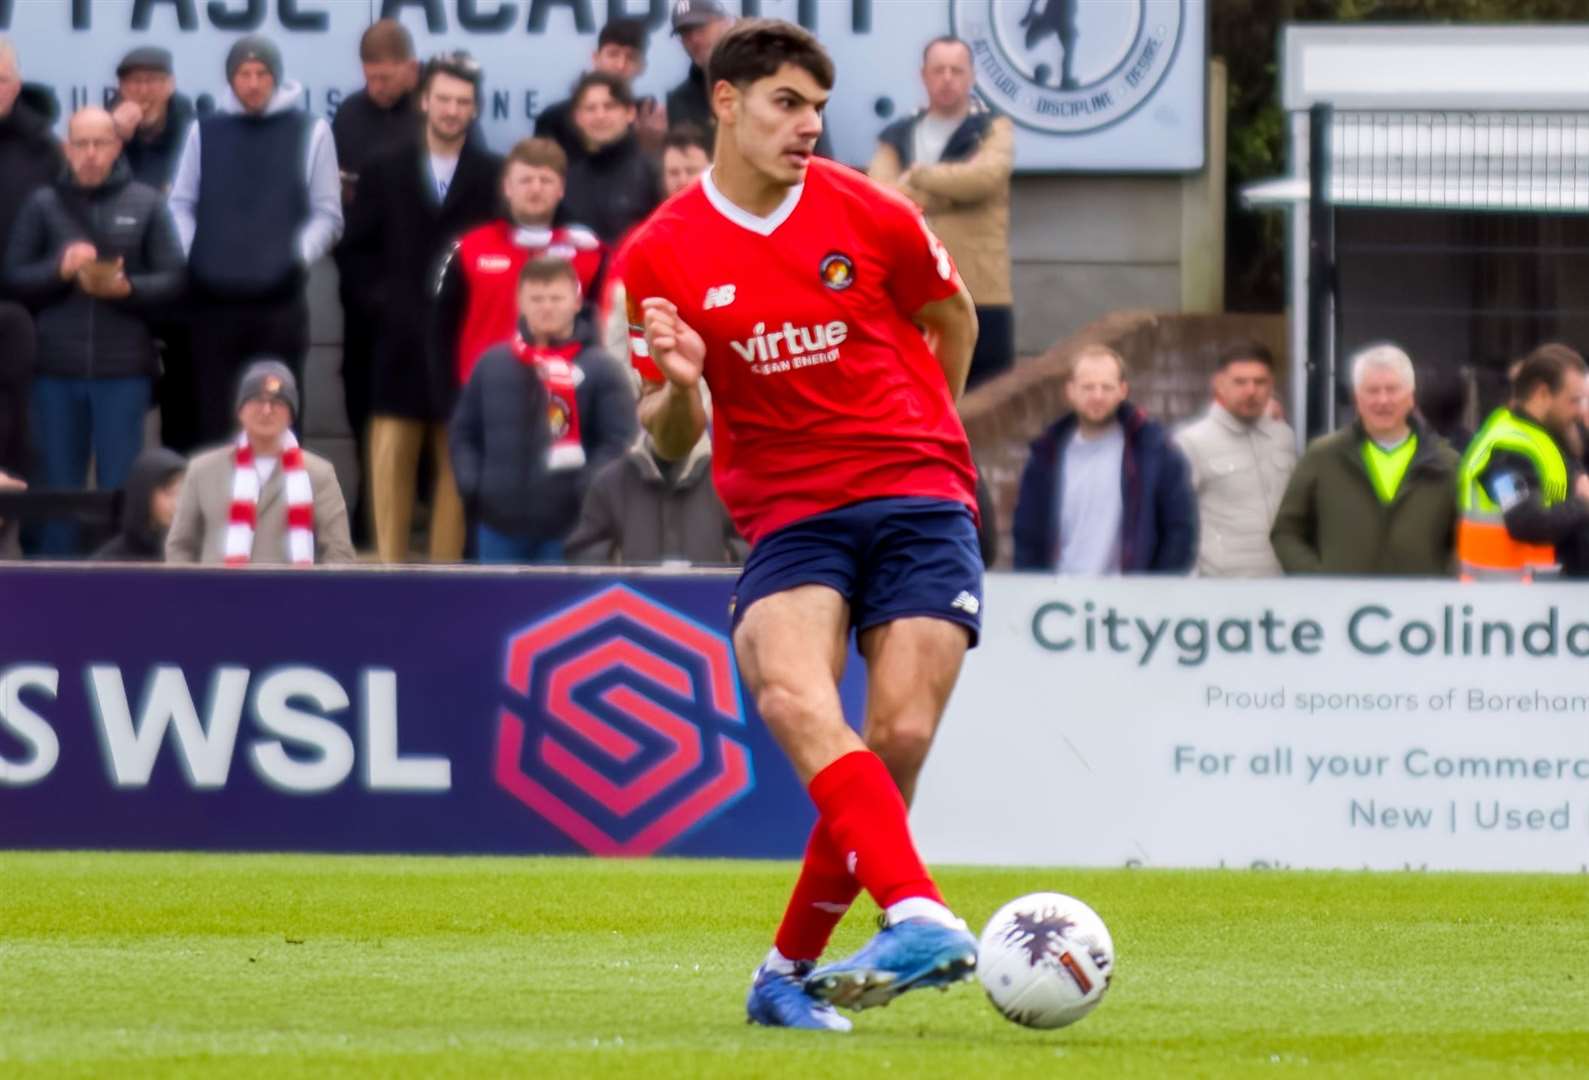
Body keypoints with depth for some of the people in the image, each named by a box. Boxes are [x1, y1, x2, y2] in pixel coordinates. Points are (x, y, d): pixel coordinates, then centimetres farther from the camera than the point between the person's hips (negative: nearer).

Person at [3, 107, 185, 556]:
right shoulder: (43, 205, 5)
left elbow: (172, 279, 0)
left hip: (123, 369, -1)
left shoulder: (145, 204, 3)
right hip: (57, 367, 1)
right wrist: (61, 269, -16)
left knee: (120, 486, 2)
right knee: (59, 485, 6)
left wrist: (126, 287, -17)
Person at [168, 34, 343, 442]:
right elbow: (181, 205, 11)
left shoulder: (310, 132, 5)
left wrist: (299, 256, -11)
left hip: (281, 300, -2)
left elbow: (327, 214, 5)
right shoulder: (205, 132, 11)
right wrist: (187, 257, -5)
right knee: (216, 413, 4)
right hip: (214, 299, 2)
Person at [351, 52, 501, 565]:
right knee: (391, 463, 0)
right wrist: (376, 300, -1)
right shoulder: (386, 172, 9)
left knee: (457, 464, 2)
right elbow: (356, 248, 11)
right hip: (400, 342, 1)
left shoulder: (494, 178, 2)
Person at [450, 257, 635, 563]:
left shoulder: (601, 369, -5)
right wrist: (471, 483, 2)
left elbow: (619, 441, -8)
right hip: (500, 523, 4)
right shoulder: (492, 364, 10)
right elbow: (464, 432, 17)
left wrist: (585, 491, -18)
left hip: (568, 529, -4)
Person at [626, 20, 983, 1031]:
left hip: (918, 499, 0)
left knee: (899, 737, -13)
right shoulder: (662, 254, 1)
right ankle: (923, 919, -44)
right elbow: (670, 444, 7)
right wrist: (678, 386, -16)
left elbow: (953, 317, 21)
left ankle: (793, 969, 5)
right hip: (788, 516, 0)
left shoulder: (867, 214, 1)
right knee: (789, 693, -30)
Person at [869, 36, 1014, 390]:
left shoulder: (993, 131, 7)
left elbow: (985, 175, -14)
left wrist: (917, 177, -5)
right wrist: (952, 187, -15)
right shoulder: (897, 138, 14)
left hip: (980, 296, -2)